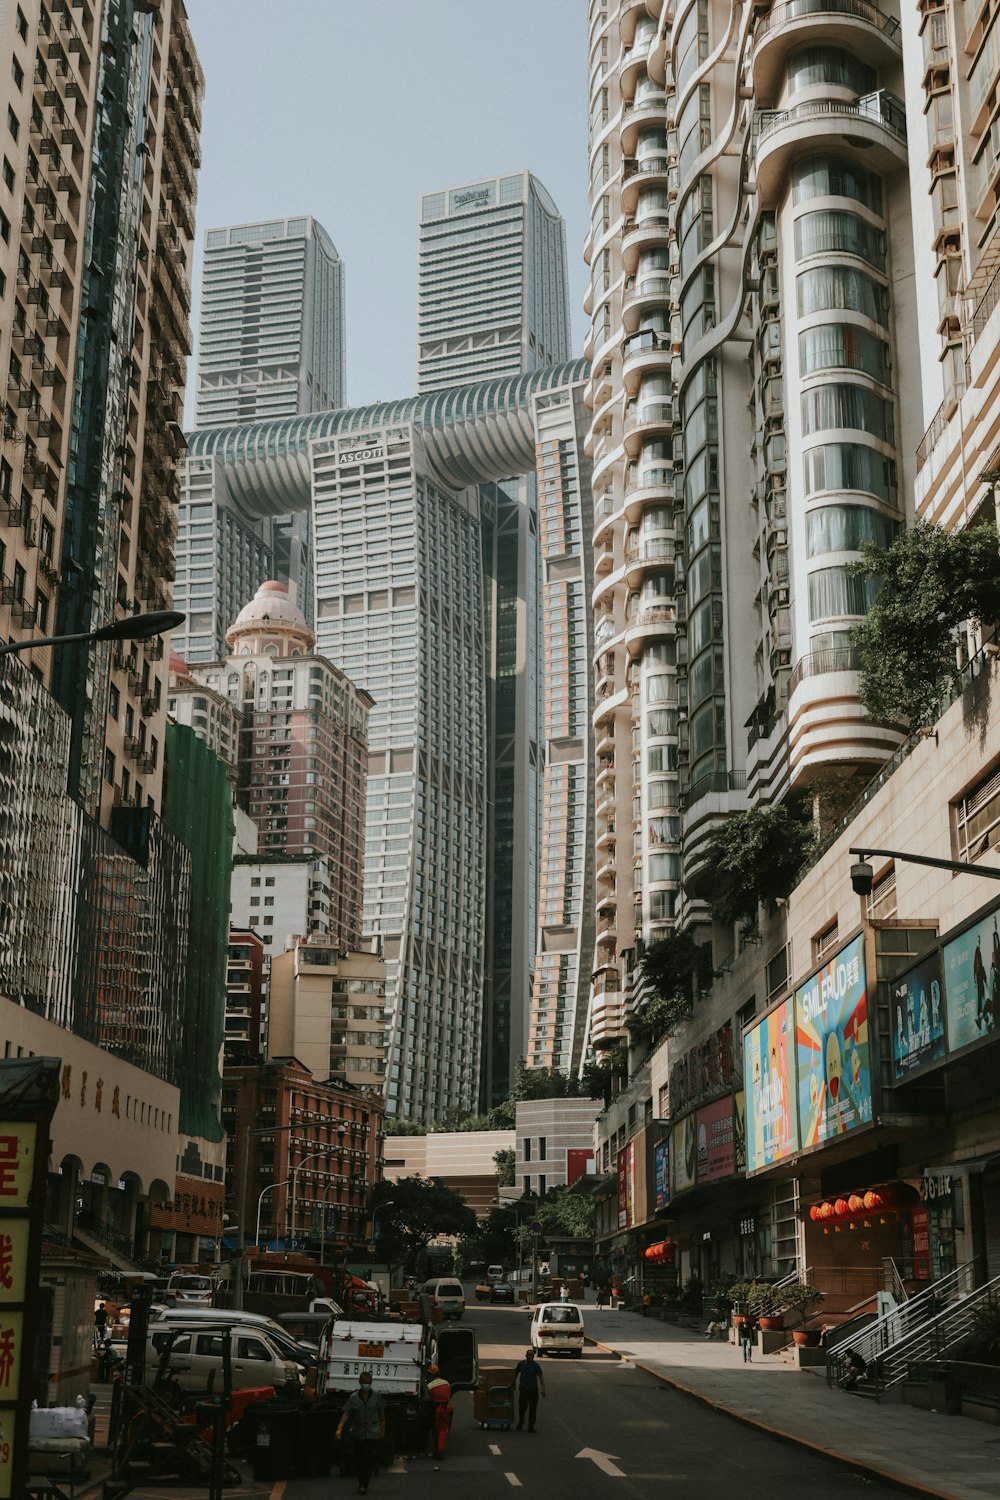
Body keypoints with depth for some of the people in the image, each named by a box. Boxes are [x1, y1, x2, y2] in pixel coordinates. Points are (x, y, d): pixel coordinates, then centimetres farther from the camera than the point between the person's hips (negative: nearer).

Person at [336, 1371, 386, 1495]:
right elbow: (346, 1414, -9)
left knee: (370, 1460, -8)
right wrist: (339, 1428, -21)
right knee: (360, 1460, 9)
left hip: (373, 1433, -1)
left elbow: (382, 1414, 7)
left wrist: (382, 1430, 10)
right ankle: (362, 1484, 21)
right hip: (358, 1433, 1)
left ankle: (364, 1485, -1)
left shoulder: (376, 1396, -3)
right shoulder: (354, 1397, -3)